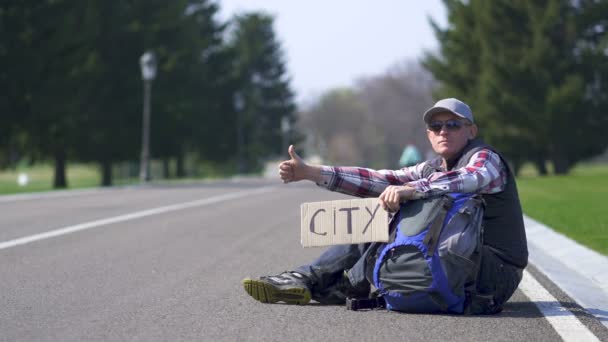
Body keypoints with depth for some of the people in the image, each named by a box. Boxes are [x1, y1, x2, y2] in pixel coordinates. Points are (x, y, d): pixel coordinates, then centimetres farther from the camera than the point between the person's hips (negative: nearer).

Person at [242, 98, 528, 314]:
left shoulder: (486, 158, -7)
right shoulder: (432, 169, 16)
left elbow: (470, 178, -33)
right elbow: (378, 180, 6)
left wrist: (412, 190, -48)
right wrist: (312, 173, -4)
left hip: (496, 270, -8)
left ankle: (345, 286, -9)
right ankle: (303, 280, -11)